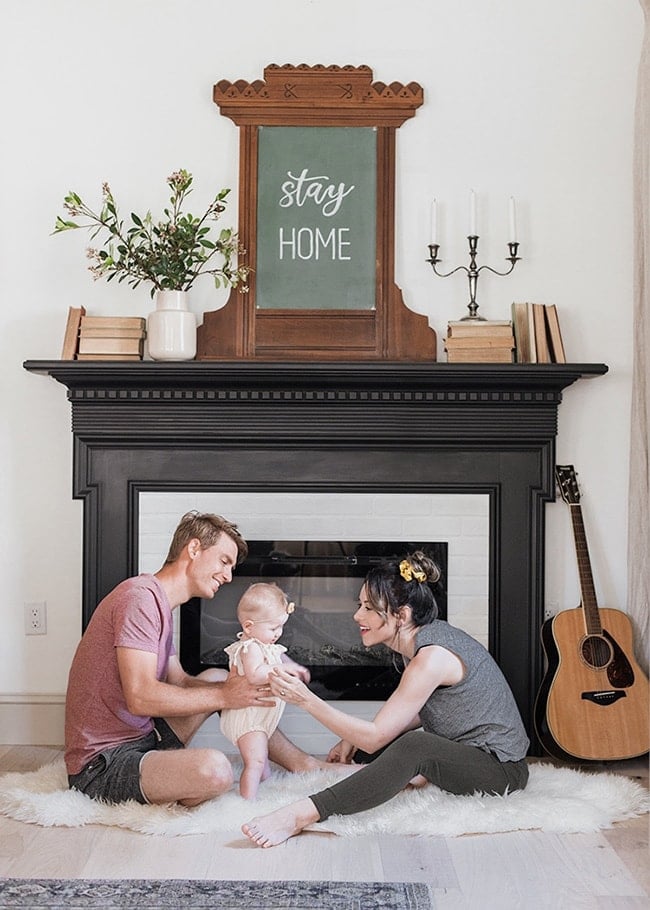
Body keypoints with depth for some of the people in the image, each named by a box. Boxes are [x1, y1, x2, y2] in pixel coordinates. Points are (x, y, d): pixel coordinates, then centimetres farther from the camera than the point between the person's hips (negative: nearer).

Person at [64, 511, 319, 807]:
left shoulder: (159, 604, 17)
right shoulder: (140, 596, -18)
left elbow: (180, 684, 13)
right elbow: (140, 698, -26)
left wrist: (247, 685, -2)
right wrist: (223, 697, -18)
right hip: (101, 767, -11)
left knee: (216, 678, 20)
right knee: (214, 769, -34)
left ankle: (300, 762, 25)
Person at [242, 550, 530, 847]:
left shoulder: (432, 657, -25)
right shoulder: (423, 639, 4)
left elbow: (375, 736, -24)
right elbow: (420, 714, 16)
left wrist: (307, 700, -25)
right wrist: (355, 739, 5)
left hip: (500, 769, -10)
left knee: (416, 746, -39)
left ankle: (300, 815, -44)